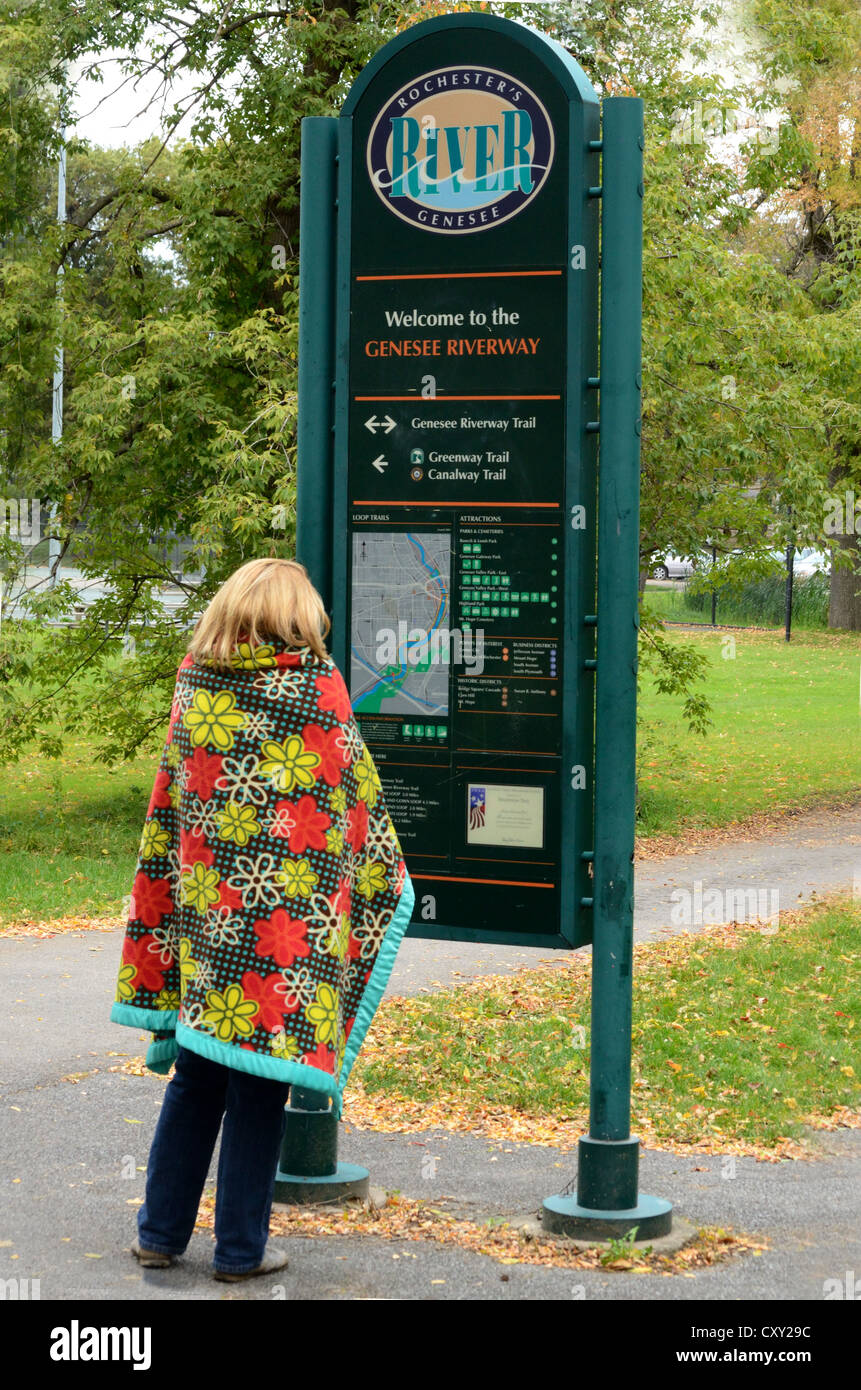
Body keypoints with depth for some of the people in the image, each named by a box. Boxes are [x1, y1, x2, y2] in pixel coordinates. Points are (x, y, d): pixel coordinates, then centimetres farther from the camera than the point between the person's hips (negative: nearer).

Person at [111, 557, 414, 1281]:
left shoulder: (194, 686, 5)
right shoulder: (315, 683, -8)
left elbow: (169, 805, 10)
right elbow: (357, 785, -1)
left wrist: (170, 916, 18)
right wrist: (385, 874, 14)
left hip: (204, 905, 4)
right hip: (288, 914, -4)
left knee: (197, 1073, 15)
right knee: (260, 1081, 3)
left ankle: (161, 1232, 21)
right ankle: (241, 1247, 10)